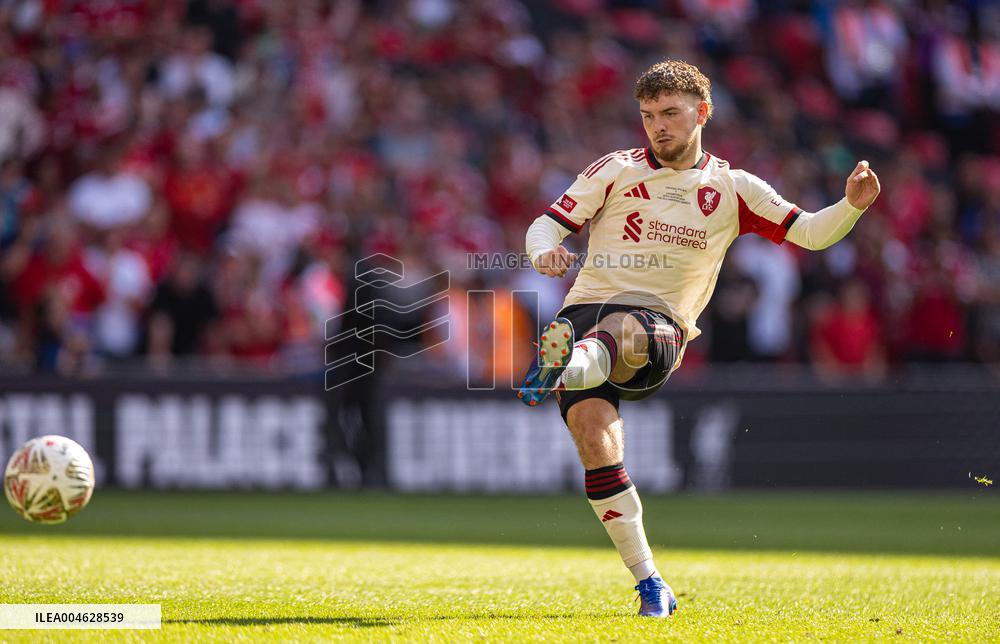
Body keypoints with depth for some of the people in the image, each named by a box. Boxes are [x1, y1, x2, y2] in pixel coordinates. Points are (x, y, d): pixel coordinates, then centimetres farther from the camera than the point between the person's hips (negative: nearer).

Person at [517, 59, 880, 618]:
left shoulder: (732, 188, 13)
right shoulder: (617, 171, 11)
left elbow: (811, 233, 10)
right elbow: (548, 224, 8)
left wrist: (852, 206, -10)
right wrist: (545, 251, -16)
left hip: (659, 327, 0)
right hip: (587, 308, 0)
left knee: (625, 331, -38)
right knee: (596, 439, -22)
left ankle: (568, 367, -72)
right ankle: (649, 582, -14)